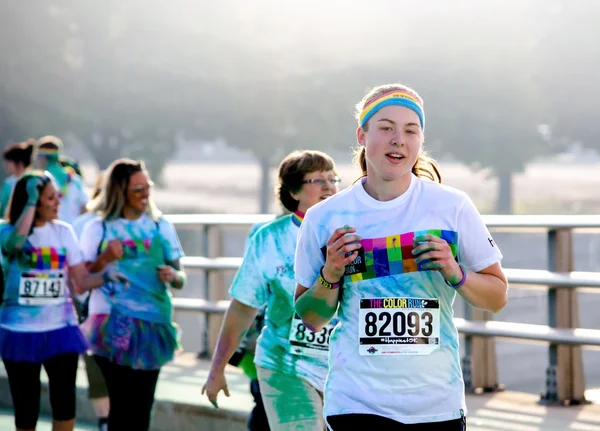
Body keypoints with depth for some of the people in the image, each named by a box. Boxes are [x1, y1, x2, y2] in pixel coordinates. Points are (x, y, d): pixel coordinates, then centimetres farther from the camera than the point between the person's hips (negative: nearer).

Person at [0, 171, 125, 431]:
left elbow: (82, 281, 1)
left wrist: (105, 276, -19)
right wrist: (31, 201, -26)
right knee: (26, 409, 5)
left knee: (65, 404, -2)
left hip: (60, 329, 2)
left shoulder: (63, 232, 2)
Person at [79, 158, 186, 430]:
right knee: (122, 402, -9)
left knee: (142, 404, 4)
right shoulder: (97, 229, 1)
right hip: (113, 326, -3)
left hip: (152, 325, 3)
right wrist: (104, 260, -16)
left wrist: (173, 276, -13)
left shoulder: (161, 226, 8)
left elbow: (180, 277, 9)